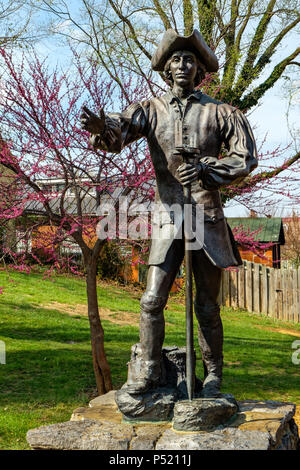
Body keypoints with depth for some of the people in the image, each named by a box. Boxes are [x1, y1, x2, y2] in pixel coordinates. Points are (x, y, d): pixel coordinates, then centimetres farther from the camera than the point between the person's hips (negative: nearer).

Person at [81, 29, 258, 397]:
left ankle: (213, 374, 18)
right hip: (169, 218, 1)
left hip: (208, 218, -1)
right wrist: (102, 127, -37)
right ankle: (149, 371, 6)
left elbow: (246, 157, 3)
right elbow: (121, 130, -12)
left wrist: (205, 167, -14)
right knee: (152, 299, -6)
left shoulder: (219, 113, 6)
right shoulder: (151, 109, 7)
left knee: (206, 305, 6)